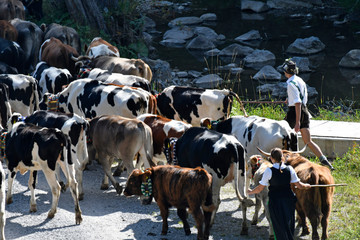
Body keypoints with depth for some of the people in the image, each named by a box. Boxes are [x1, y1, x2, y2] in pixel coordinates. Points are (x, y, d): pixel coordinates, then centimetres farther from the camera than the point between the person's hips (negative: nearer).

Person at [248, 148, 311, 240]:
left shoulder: (269, 171, -13)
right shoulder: (289, 169, -3)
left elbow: (260, 188, -8)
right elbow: (299, 185, 1)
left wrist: (250, 192, 11)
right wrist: (307, 186, 22)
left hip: (275, 202, -3)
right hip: (289, 200, 3)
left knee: (279, 227, 4)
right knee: (290, 226, 16)